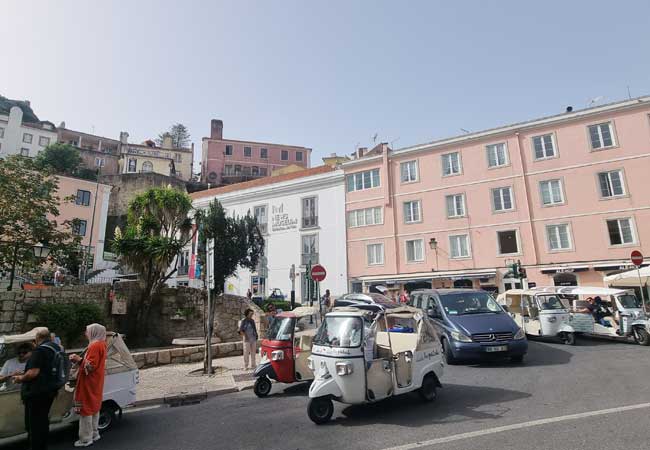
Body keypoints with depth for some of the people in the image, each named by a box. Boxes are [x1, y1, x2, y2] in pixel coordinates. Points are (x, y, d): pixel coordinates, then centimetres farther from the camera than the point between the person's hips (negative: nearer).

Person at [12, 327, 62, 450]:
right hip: (49, 391, 9)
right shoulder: (56, 348, 10)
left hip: (36, 393, -9)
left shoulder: (40, 350, -19)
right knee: (43, 421, 21)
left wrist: (21, 378, -8)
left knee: (33, 424, 2)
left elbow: (33, 372, -26)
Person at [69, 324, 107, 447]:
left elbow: (90, 366, -23)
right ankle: (94, 434, 28)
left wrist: (79, 360, -14)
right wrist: (80, 359, 4)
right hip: (94, 383, 10)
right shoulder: (101, 345, 11)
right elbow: (93, 363, 13)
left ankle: (86, 439, 8)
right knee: (93, 408, 17)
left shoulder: (95, 346, -20)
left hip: (88, 384, -10)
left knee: (86, 409, 0)